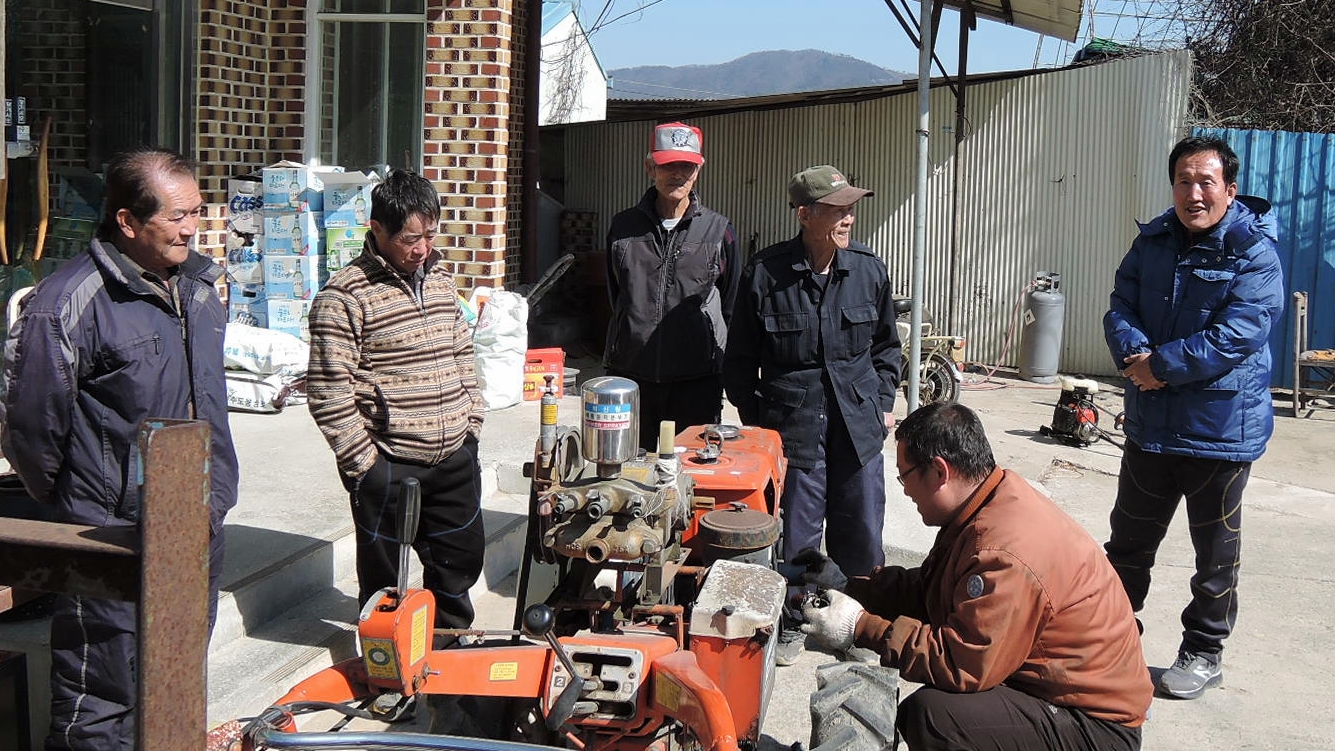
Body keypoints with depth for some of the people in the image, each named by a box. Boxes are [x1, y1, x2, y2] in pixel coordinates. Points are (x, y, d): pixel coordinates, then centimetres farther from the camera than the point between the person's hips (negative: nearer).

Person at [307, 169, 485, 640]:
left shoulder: (440, 280, 10)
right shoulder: (344, 297, -12)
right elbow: (328, 393, -13)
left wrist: (470, 424, 12)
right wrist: (363, 461, -14)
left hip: (454, 458, 7)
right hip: (389, 467, -7)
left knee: (462, 559, 19)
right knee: (386, 581, 7)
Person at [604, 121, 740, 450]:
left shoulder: (719, 230, 3)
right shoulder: (624, 226, 7)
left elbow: (731, 305, 10)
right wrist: (635, 333, 13)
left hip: (697, 380, -1)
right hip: (630, 374, 2)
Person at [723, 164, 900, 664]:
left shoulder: (868, 270, 2)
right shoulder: (766, 273, -8)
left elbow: (886, 344, 17)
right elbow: (741, 357, 2)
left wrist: (883, 403, 10)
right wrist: (753, 422, 2)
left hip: (859, 425, 3)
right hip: (793, 425, -3)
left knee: (862, 534, 8)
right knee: (794, 532, 5)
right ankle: (790, 623, 24)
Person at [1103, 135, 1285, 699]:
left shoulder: (1255, 253, -13)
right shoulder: (1153, 241, 4)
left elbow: (1236, 336, -22)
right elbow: (1120, 308, 1)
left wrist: (1159, 365, -21)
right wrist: (1134, 353, -20)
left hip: (1222, 428, -5)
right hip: (1150, 424, 5)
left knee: (1216, 550, 10)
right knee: (1129, 538, 17)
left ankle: (1204, 652, 25)